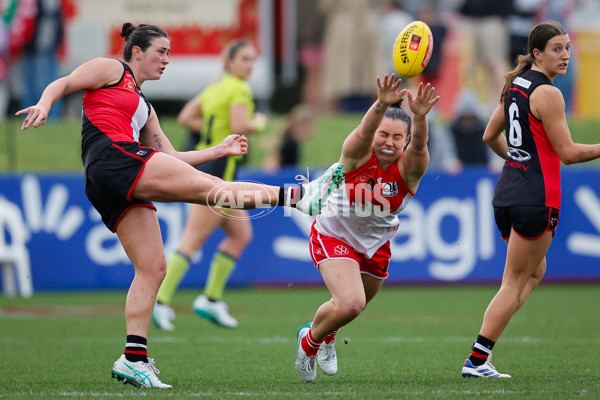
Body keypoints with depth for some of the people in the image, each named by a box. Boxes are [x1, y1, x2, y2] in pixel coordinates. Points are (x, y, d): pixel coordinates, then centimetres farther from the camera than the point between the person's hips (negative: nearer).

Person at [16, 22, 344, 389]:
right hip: (113, 157, -9)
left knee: (152, 268, 0)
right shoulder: (111, 70, 13)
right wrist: (45, 104, -20)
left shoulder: (144, 107, 35)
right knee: (211, 186, -18)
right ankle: (299, 196, -26)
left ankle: (134, 358, -8)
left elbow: (169, 160, 30)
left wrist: (220, 150, 26)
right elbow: (62, 84, 2)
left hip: (121, 191, 9)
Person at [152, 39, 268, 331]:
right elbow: (239, 126, -24)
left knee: (241, 234, 14)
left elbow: (185, 118, 16)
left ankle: (211, 299, 12)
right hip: (219, 168, -10)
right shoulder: (239, 89, -11)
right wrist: (258, 123, -5)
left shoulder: (216, 87, 16)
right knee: (193, 240, -10)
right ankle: (161, 301, -12)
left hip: (205, 162, 10)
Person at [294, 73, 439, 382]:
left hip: (376, 243, 4)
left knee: (354, 306, 20)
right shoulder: (358, 153, -24)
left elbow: (419, 145, -42)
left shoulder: (408, 168, -20)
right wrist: (382, 105, -66)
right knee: (350, 303, -23)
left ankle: (326, 334, 56)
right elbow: (364, 132, -46)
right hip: (334, 234, -4)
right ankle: (310, 342, 7)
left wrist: (420, 116, -63)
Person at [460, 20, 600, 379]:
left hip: (507, 190, 9)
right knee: (515, 283, 0)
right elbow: (568, 153, -16)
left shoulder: (516, 84, 11)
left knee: (535, 272, 21)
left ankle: (483, 346, 7)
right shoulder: (548, 94, -15)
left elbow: (491, 136, 21)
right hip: (536, 198, -9)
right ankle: (477, 361, 0)